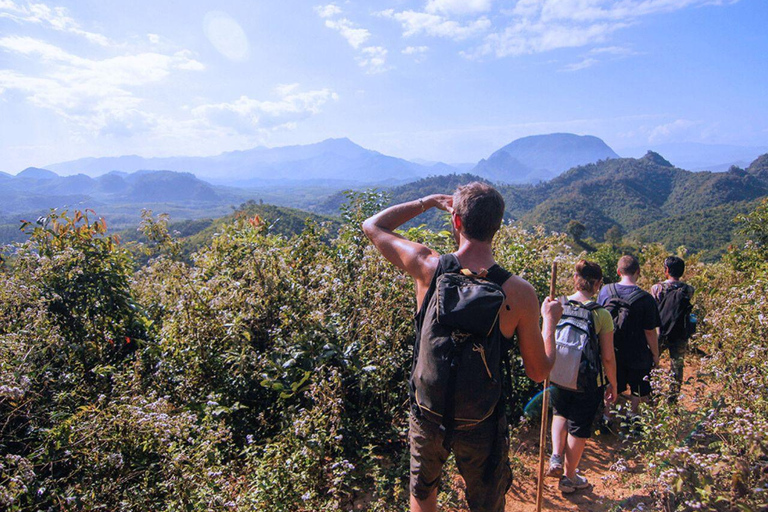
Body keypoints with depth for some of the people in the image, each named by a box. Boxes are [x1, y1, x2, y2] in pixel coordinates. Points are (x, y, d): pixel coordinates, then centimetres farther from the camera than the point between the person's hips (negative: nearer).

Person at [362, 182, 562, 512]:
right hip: (481, 424, 0)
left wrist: (429, 201, 6)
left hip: (426, 414, 1)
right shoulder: (519, 293, -19)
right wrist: (550, 319, 9)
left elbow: (372, 225, 0)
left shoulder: (427, 267, -18)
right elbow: (539, 372, -7)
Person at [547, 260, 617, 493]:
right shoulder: (601, 314, -17)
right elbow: (608, 357, -11)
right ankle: (569, 477, 32)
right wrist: (613, 385, 4)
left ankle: (556, 457, 16)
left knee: (560, 413, 31)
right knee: (579, 428, 16)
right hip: (589, 384, -2)